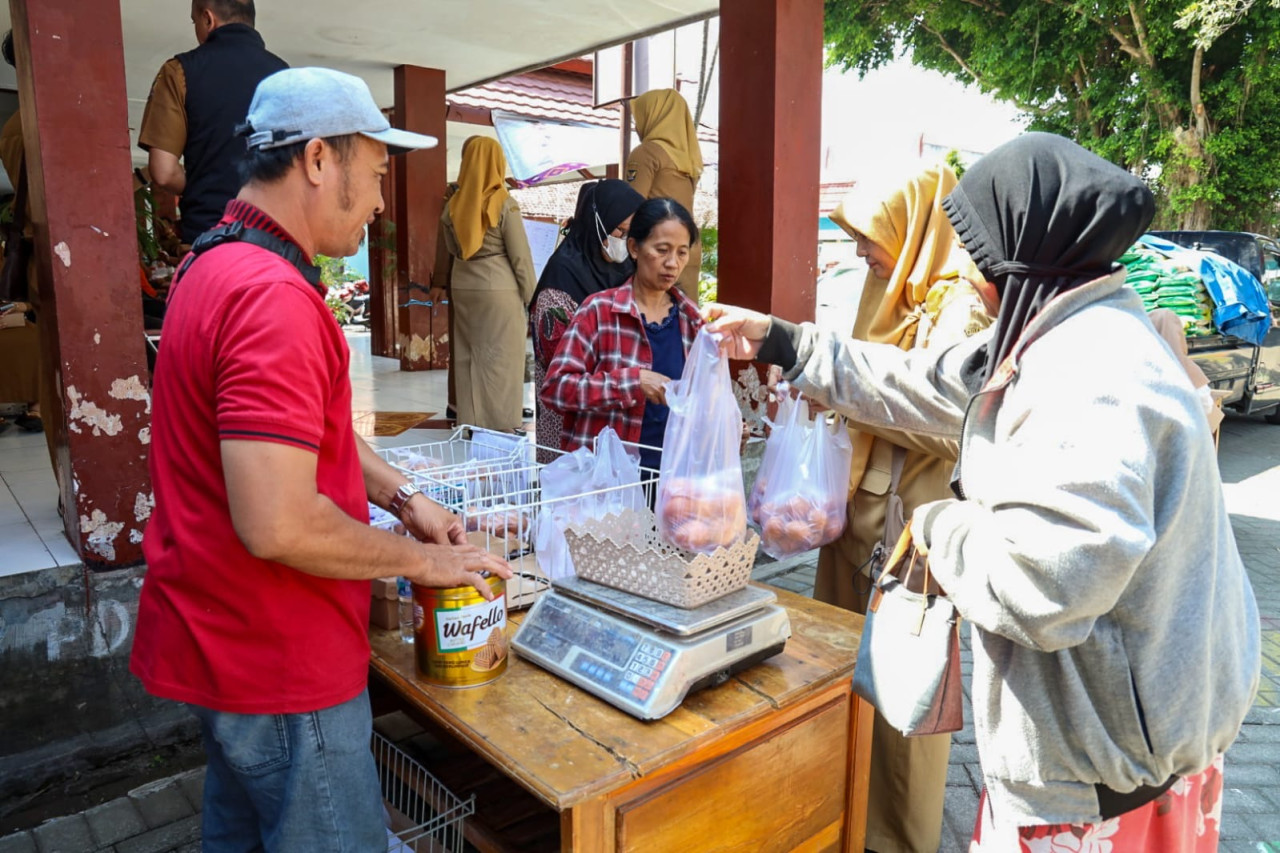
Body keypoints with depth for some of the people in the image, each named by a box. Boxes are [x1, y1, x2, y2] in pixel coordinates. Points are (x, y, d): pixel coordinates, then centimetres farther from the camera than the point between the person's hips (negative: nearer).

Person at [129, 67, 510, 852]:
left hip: (225, 639, 10)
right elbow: (279, 525, -32)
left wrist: (402, 496, 5)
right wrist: (421, 560, -17)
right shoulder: (275, 295, -27)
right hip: (280, 666, -10)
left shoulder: (219, 265, 9)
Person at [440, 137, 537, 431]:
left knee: (467, 355, 12)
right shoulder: (504, 203, -10)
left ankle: (471, 422, 17)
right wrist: (532, 296, -1)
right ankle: (502, 425, 5)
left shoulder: (454, 203, 5)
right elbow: (520, 255, -8)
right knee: (501, 357, 1)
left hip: (462, 286, 5)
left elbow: (451, 248, 14)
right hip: (499, 287, -5)